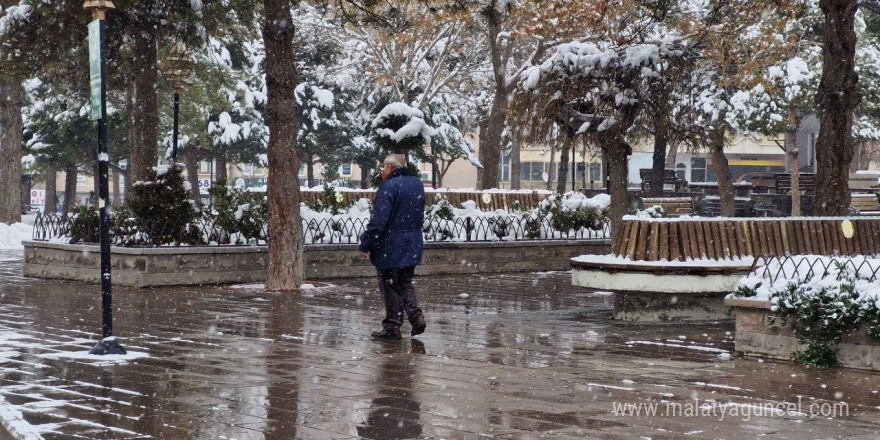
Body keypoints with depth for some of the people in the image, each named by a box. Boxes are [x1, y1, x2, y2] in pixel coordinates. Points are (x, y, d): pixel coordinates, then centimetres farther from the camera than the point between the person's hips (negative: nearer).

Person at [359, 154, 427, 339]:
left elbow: (378, 221, -20)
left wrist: (366, 244, -14)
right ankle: (416, 315, 2)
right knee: (405, 283, 18)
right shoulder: (417, 184, 10)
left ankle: (392, 325, 5)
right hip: (413, 246, 8)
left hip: (390, 247, -8)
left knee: (390, 287, 1)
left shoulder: (389, 187, -16)